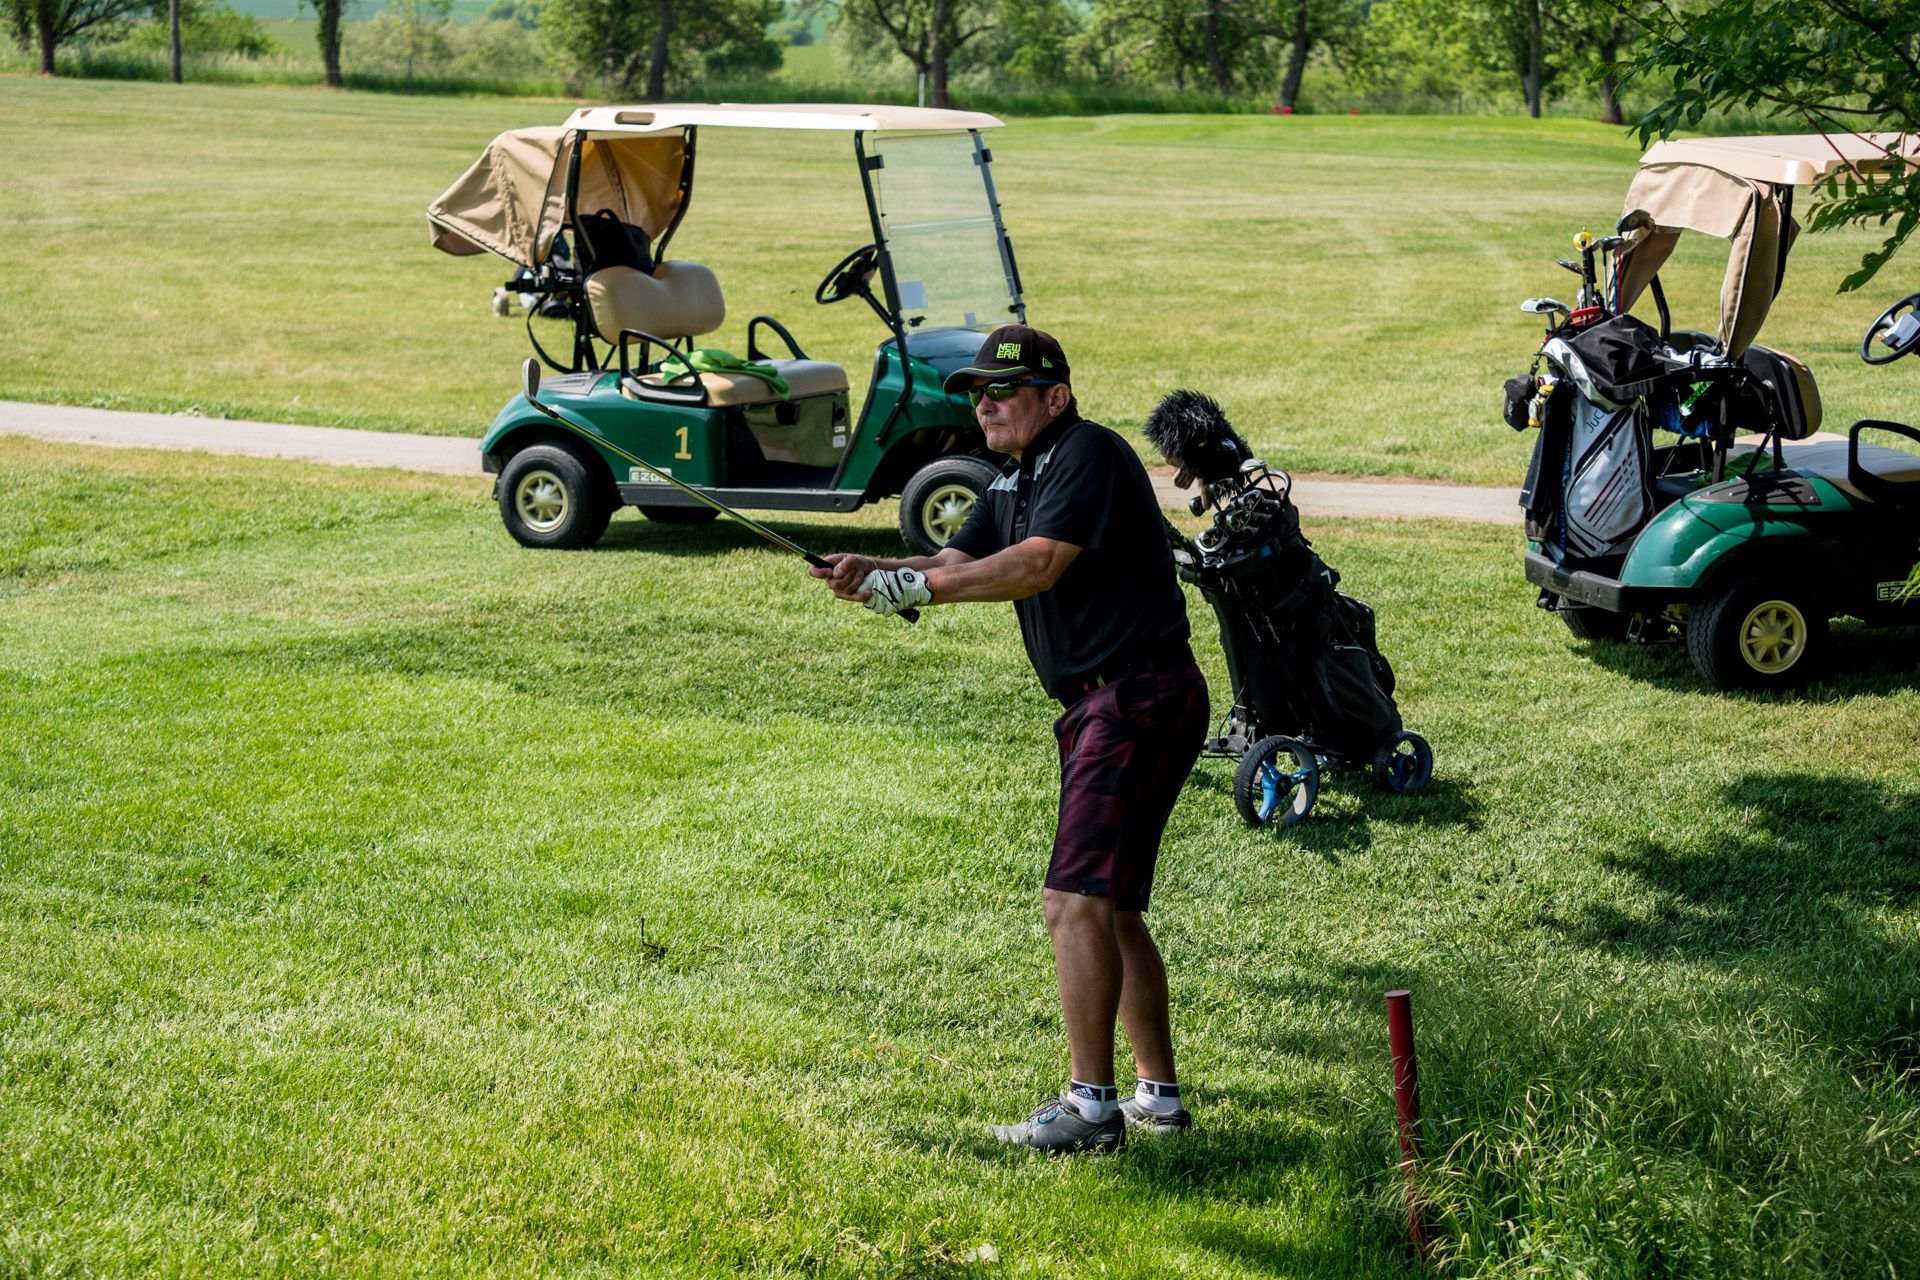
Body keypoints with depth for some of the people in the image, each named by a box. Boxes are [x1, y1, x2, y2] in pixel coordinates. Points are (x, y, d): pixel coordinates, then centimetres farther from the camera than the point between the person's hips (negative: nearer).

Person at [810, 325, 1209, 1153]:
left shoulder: (1090, 455, -11)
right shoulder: (1013, 479, 18)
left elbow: (1037, 565, -22)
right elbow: (959, 562, 7)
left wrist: (917, 585, -20)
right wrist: (875, 574, -12)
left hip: (1141, 699, -11)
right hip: (1099, 708, 11)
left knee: (1077, 902, -17)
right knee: (1111, 910, 16)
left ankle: (1090, 1104, -16)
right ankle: (1160, 1095, 24)